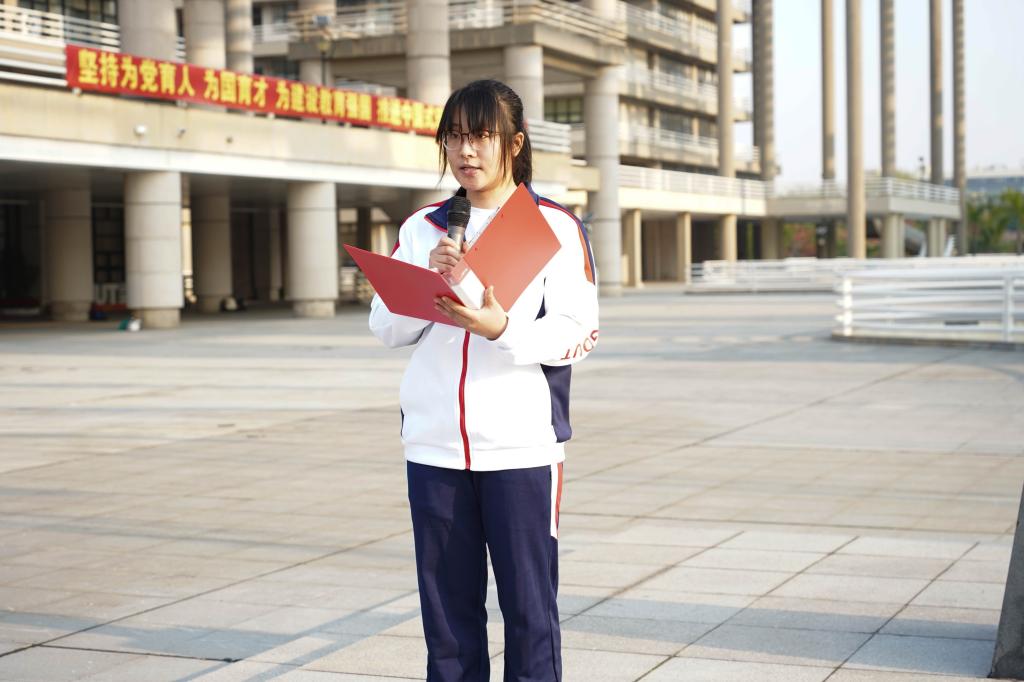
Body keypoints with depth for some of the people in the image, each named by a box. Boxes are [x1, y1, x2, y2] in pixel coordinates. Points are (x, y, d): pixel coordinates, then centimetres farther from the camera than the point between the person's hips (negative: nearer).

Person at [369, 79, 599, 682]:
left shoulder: (555, 226, 1)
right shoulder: (422, 228, 12)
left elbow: (575, 334, -7)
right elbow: (386, 328, 8)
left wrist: (501, 328, -23)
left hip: (522, 444, -3)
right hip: (434, 444, 4)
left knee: (529, 603, 1)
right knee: (447, 604, 9)